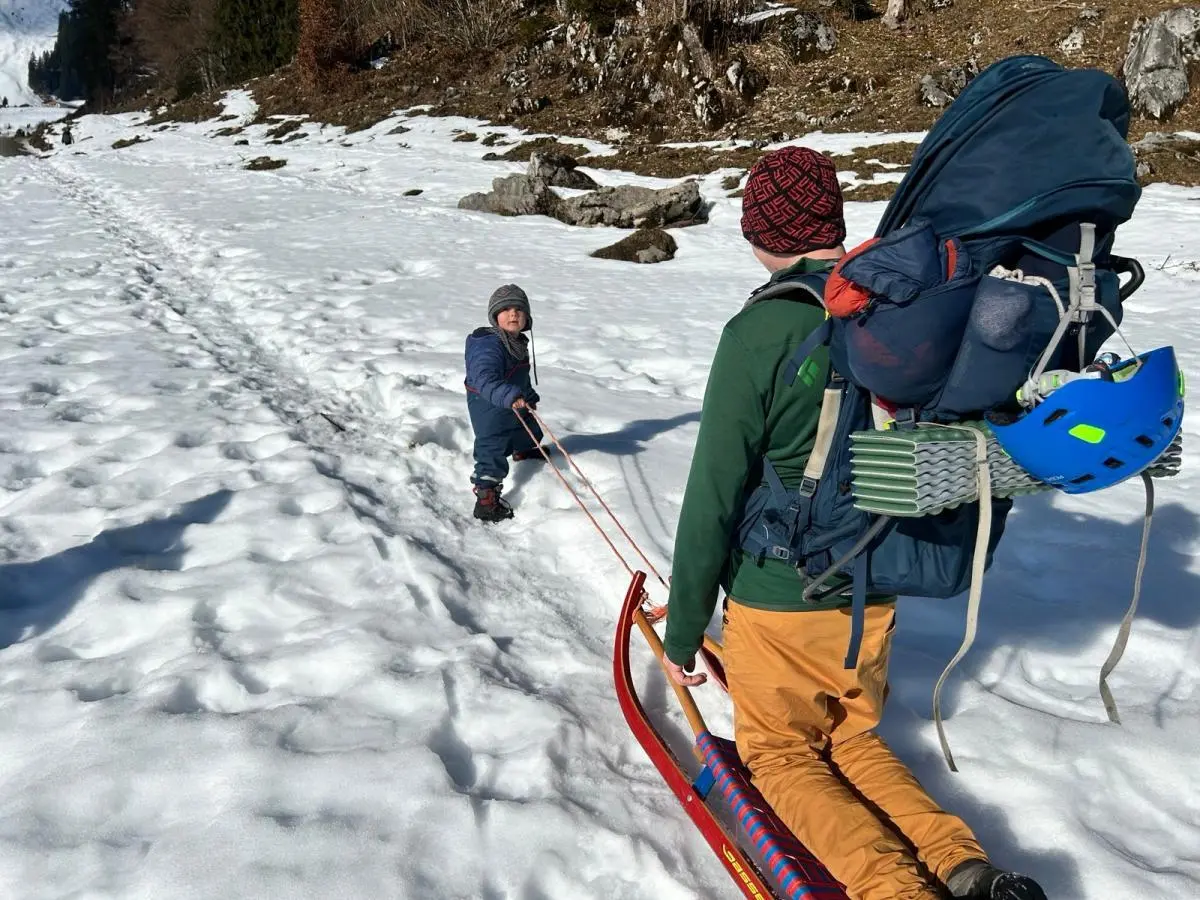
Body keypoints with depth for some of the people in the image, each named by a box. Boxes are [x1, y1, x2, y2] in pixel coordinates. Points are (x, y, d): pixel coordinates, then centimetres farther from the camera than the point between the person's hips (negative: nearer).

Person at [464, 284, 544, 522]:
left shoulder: (518, 343, 3)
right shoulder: (489, 346, -29)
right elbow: (484, 380, -45)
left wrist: (529, 396, 33)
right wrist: (510, 397, -58)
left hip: (515, 406, 10)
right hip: (489, 407, -10)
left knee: (531, 428, 33)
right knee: (494, 450, -12)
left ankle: (524, 450, 65)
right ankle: (486, 498, -7)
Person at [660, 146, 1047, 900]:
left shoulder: (759, 332, -20)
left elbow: (714, 500, -17)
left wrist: (682, 633, -5)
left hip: (778, 600, -5)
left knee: (781, 752, 15)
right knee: (853, 738, 24)